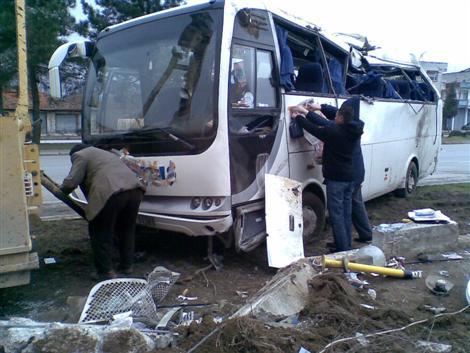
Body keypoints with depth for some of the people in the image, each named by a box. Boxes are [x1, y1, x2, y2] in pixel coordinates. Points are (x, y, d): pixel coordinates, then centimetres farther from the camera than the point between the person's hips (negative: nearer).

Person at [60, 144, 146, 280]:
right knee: (126, 231, 22)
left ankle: (107, 271, 13)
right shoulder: (107, 153, 38)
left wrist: (61, 190, 25)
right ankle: (127, 266, 30)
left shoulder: (80, 155, 15)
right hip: (135, 189, 8)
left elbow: (71, 182, 3)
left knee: (101, 234, 8)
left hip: (111, 193, -7)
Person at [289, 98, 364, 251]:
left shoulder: (335, 131, -19)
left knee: (337, 215, -3)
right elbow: (325, 124, 11)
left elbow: (314, 129, -7)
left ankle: (343, 250, -1)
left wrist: (298, 117, 11)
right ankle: (347, 246, 23)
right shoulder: (353, 130, 6)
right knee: (346, 214, 14)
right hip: (349, 177, 8)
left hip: (336, 178, -8)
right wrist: (306, 112, 14)